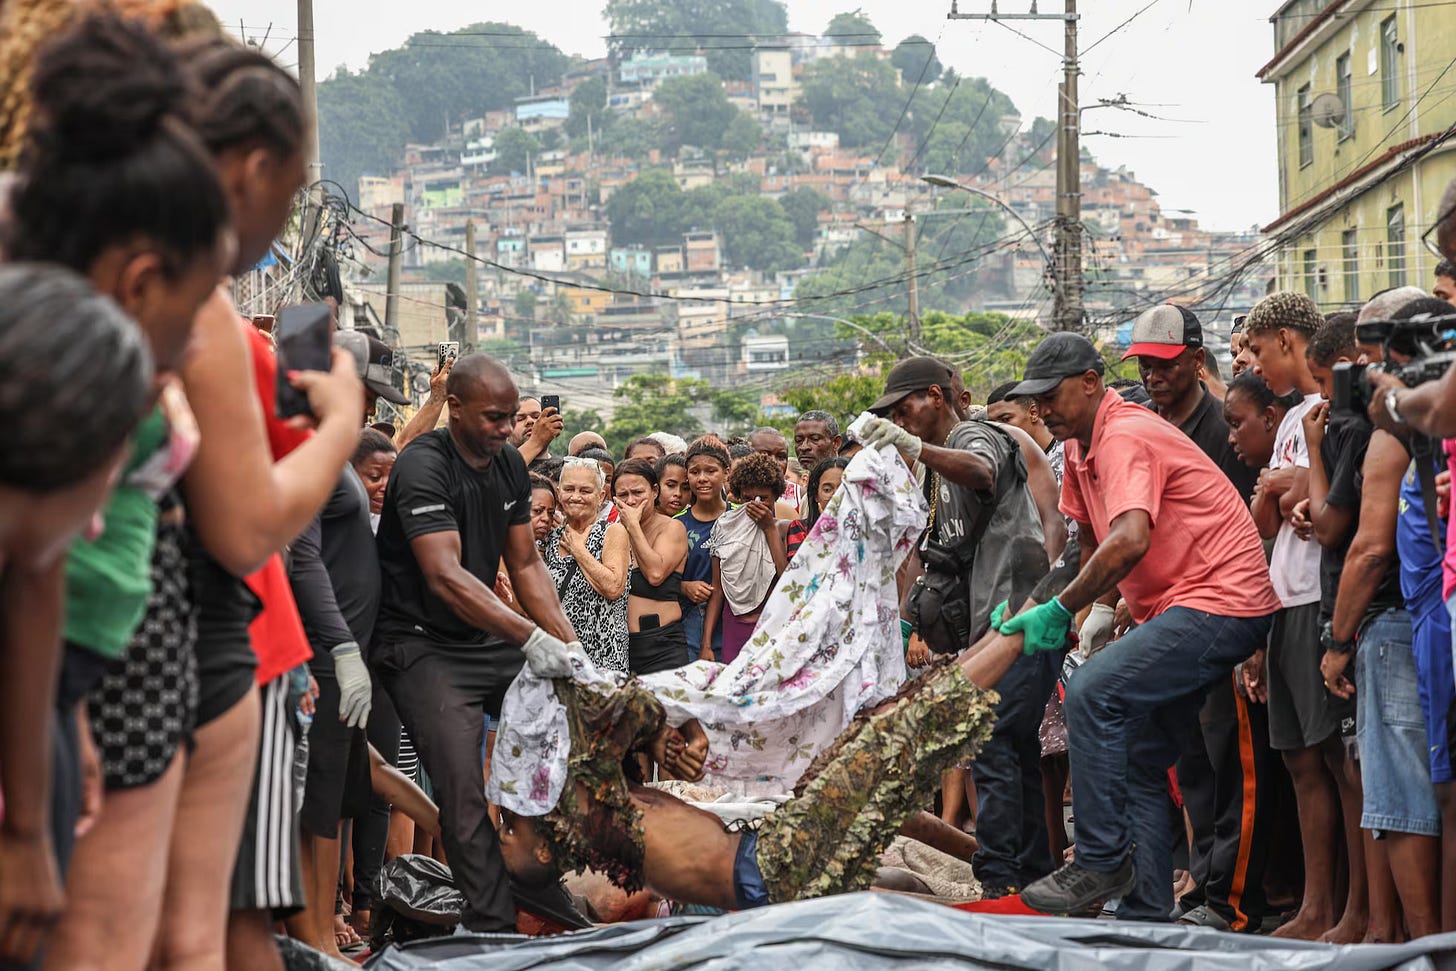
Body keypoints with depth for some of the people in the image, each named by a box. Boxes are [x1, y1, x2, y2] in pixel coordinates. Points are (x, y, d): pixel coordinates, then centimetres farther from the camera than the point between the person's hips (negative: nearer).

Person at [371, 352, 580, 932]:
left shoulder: (509, 464, 7)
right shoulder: (424, 466, -18)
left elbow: (526, 565, 11)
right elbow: (445, 576, -28)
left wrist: (570, 646, -2)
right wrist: (530, 638, -35)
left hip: (484, 641, 8)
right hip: (422, 645, -8)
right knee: (464, 792, -17)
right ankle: (492, 928, -14)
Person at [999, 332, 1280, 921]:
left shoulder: (1124, 437, -17)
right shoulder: (1081, 447, 14)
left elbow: (1130, 541, -31)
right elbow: (1090, 539, 25)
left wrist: (1060, 610, -28)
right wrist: (1091, 611, 13)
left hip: (1220, 602, -11)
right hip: (1173, 610, 11)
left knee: (1094, 691, -25)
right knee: (1141, 763, 10)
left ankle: (1103, 861, -20)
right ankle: (1146, 916, 14)